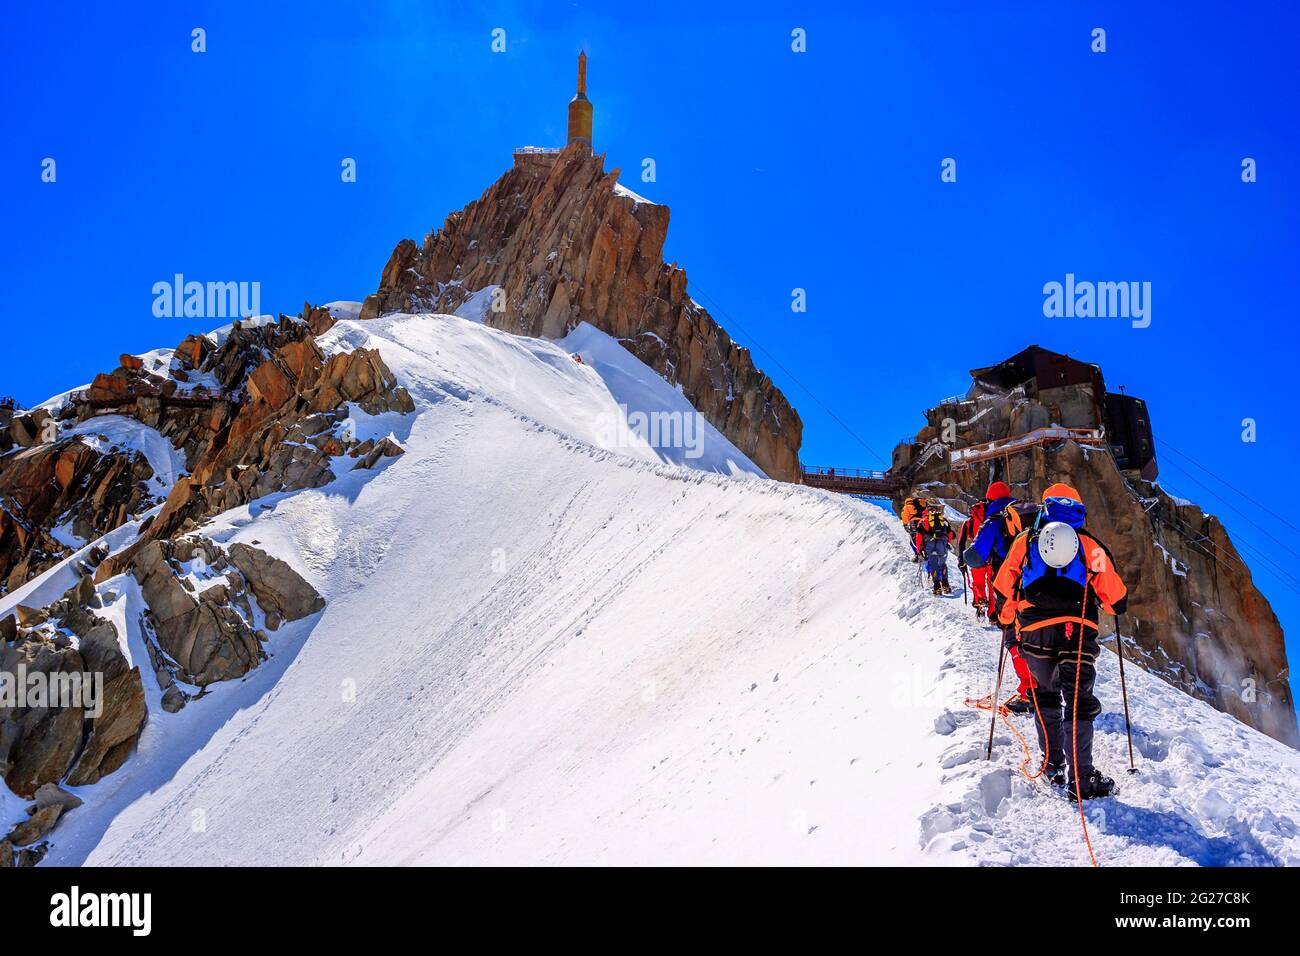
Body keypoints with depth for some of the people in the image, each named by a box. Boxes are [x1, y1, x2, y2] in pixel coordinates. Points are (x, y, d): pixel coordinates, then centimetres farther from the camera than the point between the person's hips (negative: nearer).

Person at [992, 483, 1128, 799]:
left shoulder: (1025, 540, 12)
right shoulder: (1089, 544, 12)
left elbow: (1003, 589, 12)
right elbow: (1117, 600, 12)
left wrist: (1007, 618, 29)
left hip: (1033, 633, 1)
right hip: (1077, 631, -1)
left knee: (1046, 695, 20)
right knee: (1079, 701, 2)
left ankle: (1053, 763, 22)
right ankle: (1081, 778, -4)